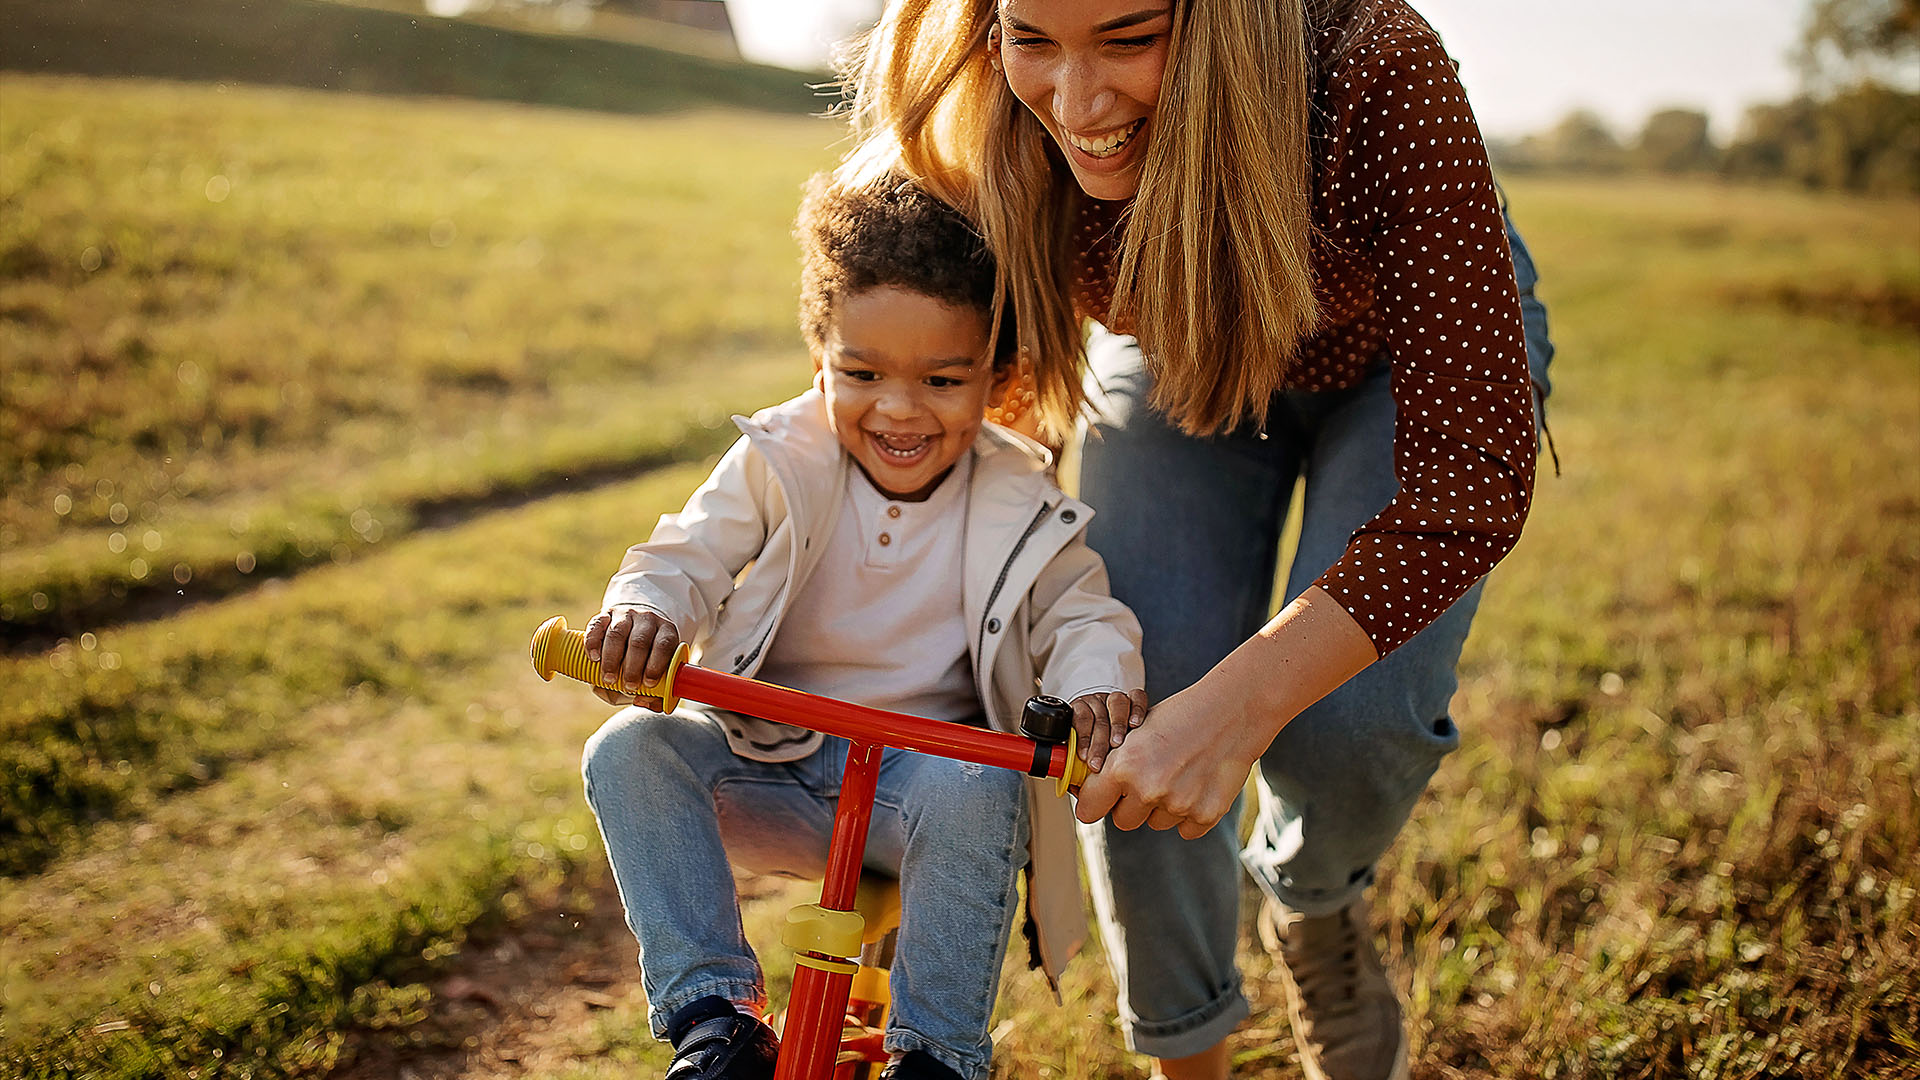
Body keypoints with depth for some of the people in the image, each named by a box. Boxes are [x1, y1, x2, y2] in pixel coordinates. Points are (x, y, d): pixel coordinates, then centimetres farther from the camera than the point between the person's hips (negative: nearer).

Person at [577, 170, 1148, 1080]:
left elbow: (1081, 612, -3)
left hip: (930, 758, -1)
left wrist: (1098, 683, -29)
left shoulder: (1020, 506, -5)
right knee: (628, 750, -22)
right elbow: (688, 555, -7)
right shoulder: (778, 467, -4)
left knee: (977, 793, -35)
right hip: (771, 762, 2)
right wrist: (644, 611, -33)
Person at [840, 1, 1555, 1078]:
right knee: (1137, 717, -12)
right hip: (1176, 355, 2)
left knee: (1352, 718, -22)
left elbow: (1475, 476, -40)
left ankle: (1315, 906, 16)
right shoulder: (969, 122, -30)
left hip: (1409, 336, -2)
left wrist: (1240, 702, -48)